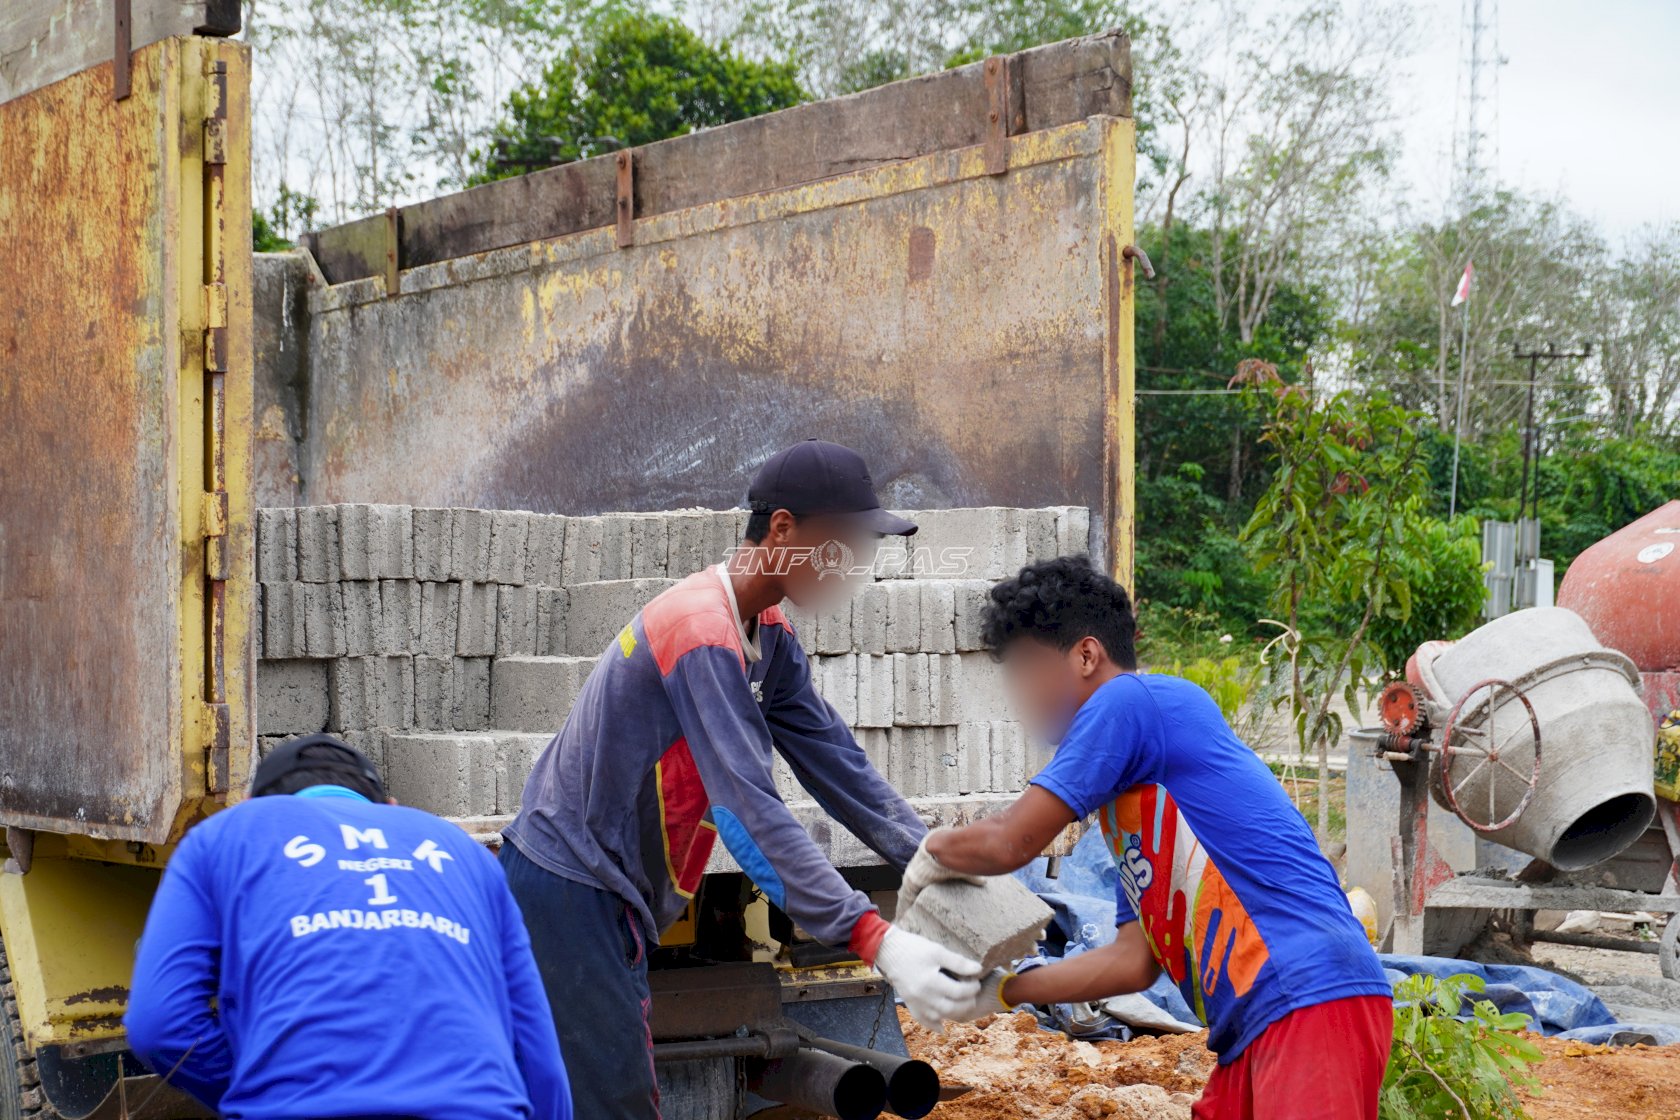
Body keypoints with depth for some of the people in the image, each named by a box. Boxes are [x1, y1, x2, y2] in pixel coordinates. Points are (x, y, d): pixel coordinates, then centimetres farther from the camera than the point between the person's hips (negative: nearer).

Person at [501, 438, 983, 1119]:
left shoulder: (768, 634, 6)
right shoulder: (704, 632, -25)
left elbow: (836, 763, 4)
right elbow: (750, 811, -33)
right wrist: (877, 942, -38)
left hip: (613, 896, 10)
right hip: (566, 890, -10)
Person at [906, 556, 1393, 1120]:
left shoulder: (1132, 699, -4)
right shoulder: (1131, 794, 23)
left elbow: (1008, 844, -4)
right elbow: (1134, 959, 20)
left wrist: (931, 853, 16)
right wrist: (999, 991, 20)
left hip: (1314, 994, -10)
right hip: (1255, 1025, 10)